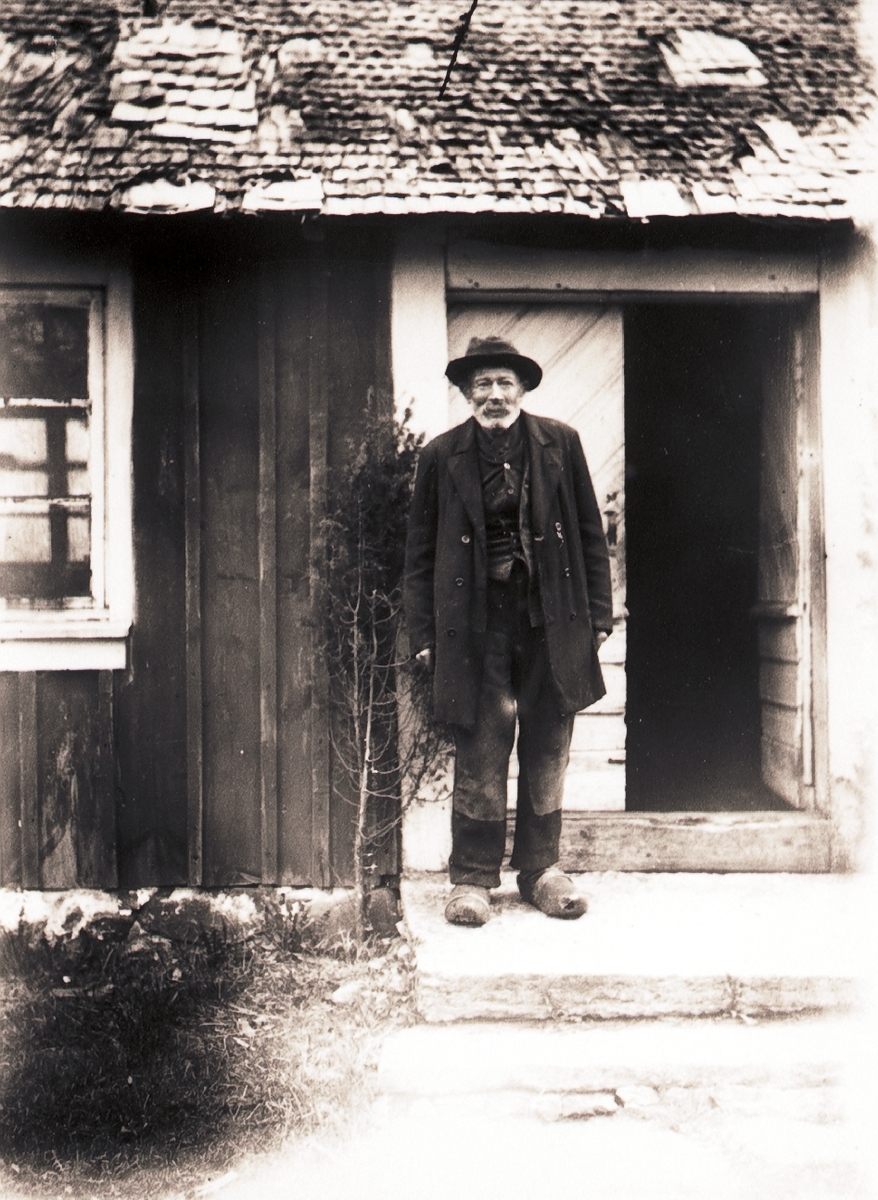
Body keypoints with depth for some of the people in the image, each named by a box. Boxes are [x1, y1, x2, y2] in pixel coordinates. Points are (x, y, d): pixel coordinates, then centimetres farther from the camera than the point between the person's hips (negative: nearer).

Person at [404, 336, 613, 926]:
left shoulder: (560, 444, 6)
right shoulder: (442, 457, 4)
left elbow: (591, 534, 9)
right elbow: (421, 551, 6)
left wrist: (599, 613, 4)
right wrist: (424, 633, 1)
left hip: (551, 620, 2)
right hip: (476, 624, -1)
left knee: (547, 752, 9)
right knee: (479, 755, 1)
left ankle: (541, 868, 23)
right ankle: (473, 877, 13)